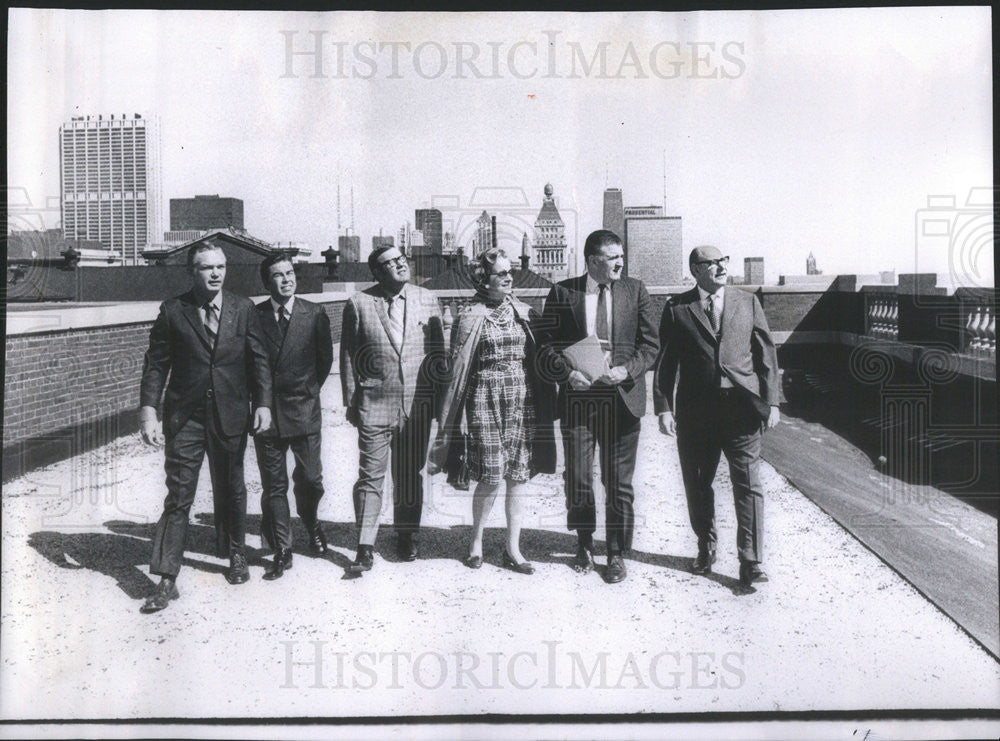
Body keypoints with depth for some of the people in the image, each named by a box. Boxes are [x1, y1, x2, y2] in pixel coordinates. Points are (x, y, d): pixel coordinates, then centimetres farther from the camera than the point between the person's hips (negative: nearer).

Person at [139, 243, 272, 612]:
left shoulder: (243, 308, 2)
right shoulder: (172, 311, -1)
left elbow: (258, 359, 5)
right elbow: (156, 364, -1)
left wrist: (263, 403, -3)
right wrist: (149, 414, -9)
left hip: (231, 415, 2)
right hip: (184, 417, -1)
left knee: (231, 490, 15)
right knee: (178, 496, -1)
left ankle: (235, 555, 35)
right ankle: (167, 580, 5)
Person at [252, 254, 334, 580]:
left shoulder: (315, 315, -1)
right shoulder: (254, 316, -2)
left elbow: (325, 358, 10)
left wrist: (308, 391, 11)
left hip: (304, 410, 0)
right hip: (267, 412, 0)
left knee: (310, 480, 8)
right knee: (273, 486, 5)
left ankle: (311, 524, 39)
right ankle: (281, 551, 16)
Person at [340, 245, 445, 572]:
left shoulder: (427, 300, 6)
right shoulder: (358, 305, 0)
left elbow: (438, 350, 9)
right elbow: (348, 356, 4)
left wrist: (439, 396, 5)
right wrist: (351, 401, 2)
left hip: (418, 404, 2)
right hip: (374, 403, -2)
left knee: (411, 474, 12)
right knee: (370, 476, -2)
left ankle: (406, 536, 27)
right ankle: (365, 546, 6)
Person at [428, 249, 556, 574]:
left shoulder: (525, 314, 10)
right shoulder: (470, 318, 0)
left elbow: (539, 361, 14)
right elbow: (457, 367, 1)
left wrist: (544, 406, 9)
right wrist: (453, 411, -1)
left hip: (522, 402, 4)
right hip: (485, 401, -3)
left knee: (518, 477, 4)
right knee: (490, 477, -6)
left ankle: (513, 549, 15)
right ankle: (476, 541, 17)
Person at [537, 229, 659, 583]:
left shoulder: (634, 291, 6)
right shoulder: (562, 292, 3)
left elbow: (650, 344, 6)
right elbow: (547, 343, 4)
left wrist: (627, 370, -11)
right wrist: (567, 372, -12)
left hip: (622, 396, 0)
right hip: (577, 395, 0)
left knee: (619, 480, 5)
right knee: (577, 478, 7)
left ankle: (617, 553, 20)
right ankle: (584, 546, 28)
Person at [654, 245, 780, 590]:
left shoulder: (748, 302, 9)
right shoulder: (677, 309, 5)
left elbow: (766, 354, 9)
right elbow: (665, 362, 4)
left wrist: (771, 402, 3)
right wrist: (664, 407, -4)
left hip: (742, 409, 0)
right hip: (696, 412, 0)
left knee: (748, 485, -3)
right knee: (697, 485, 10)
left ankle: (751, 562, 3)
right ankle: (706, 547, 30)